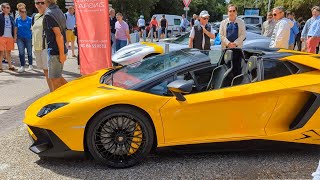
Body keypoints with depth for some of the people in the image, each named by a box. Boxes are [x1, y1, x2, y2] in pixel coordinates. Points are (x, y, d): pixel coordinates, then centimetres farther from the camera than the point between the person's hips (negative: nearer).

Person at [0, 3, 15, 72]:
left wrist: (13, 37, 11)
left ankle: (10, 66, 17)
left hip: (10, 37, 5)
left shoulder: (11, 18, 15)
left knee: (9, 52, 11)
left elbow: (13, 28, 16)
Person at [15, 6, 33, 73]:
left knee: (29, 52, 8)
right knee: (21, 53, -4)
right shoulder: (17, 19, 3)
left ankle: (30, 65, 25)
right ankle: (22, 66, 4)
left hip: (28, 38, -1)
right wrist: (15, 37, 2)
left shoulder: (29, 19, -4)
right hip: (20, 38, 2)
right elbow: (16, 28, 7)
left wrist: (33, 37, -5)